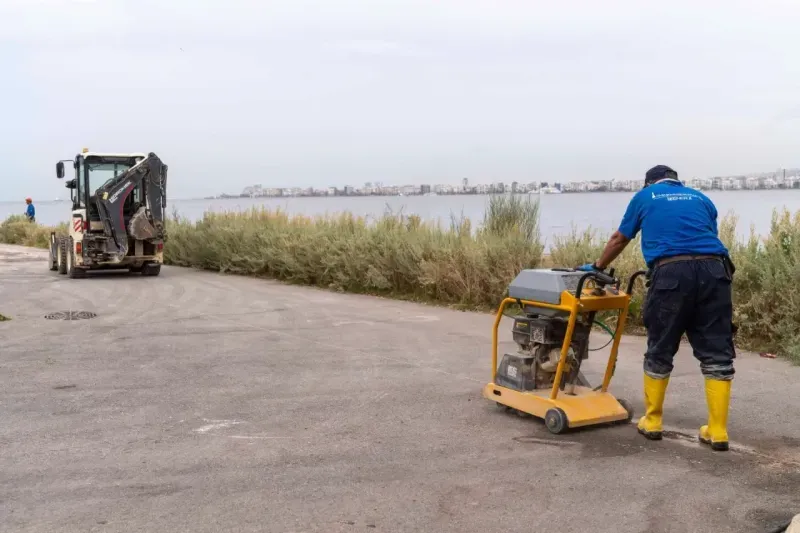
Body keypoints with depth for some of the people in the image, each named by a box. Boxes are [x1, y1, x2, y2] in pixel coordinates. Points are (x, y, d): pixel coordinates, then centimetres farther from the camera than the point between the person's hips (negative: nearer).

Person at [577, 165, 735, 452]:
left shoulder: (644, 196, 23)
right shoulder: (701, 198, 28)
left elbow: (619, 239, 30)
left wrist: (597, 267, 45)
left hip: (671, 273, -2)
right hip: (713, 271, 2)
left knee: (659, 352, 11)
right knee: (717, 353, 7)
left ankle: (652, 421, 21)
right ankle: (718, 431, 8)